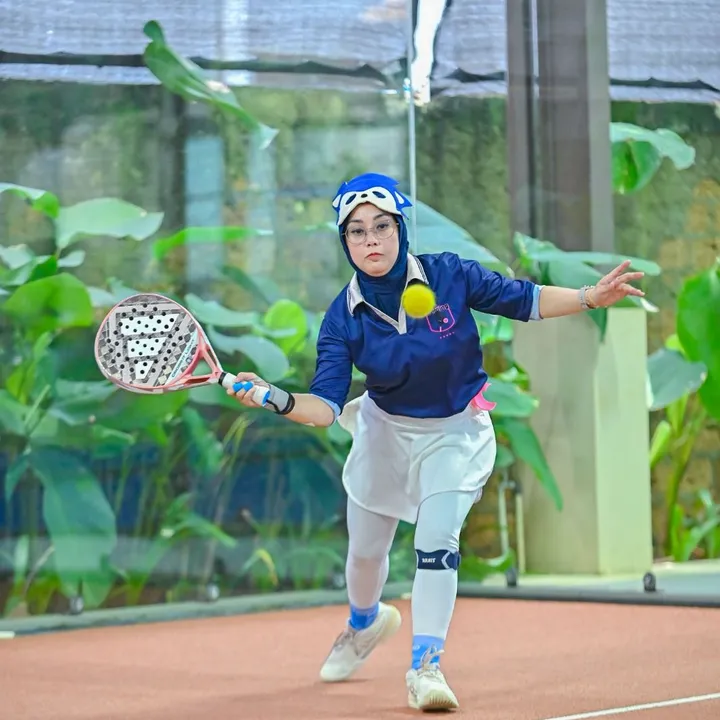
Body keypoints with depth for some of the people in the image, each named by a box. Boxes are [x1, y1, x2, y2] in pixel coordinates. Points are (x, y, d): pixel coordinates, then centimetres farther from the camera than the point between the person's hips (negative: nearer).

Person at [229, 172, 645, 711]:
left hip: (456, 431, -2)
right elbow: (327, 406, -26)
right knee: (365, 550, 17)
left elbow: (525, 301, -11)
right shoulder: (343, 320, -21)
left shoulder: (450, 276, -22)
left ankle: (425, 667, -12)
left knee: (436, 541, -21)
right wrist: (281, 401, -45)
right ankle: (366, 622, 51)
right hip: (386, 431, 2)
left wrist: (590, 298, -24)